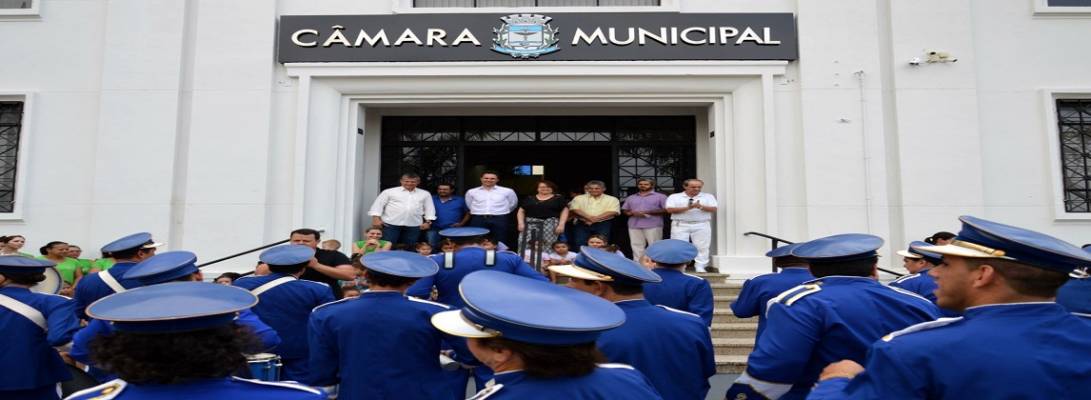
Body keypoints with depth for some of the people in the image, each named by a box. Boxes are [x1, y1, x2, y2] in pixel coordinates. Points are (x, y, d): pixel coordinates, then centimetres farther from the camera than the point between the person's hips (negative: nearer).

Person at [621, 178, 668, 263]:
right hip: (634, 225, 4)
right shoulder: (630, 198, 18)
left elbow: (666, 209, -3)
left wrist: (648, 212, -11)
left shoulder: (660, 196, 5)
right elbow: (625, 210, 18)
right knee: (637, 246, 3)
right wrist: (632, 213, -7)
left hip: (653, 225, -4)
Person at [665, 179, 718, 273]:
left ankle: (700, 268, 4)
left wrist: (701, 207, -21)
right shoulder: (674, 197, 5)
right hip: (680, 225, -1)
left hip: (701, 225, 1)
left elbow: (714, 209, -2)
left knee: (702, 247, -2)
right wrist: (688, 207, -16)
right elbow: (670, 209, -8)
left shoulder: (708, 196, 9)